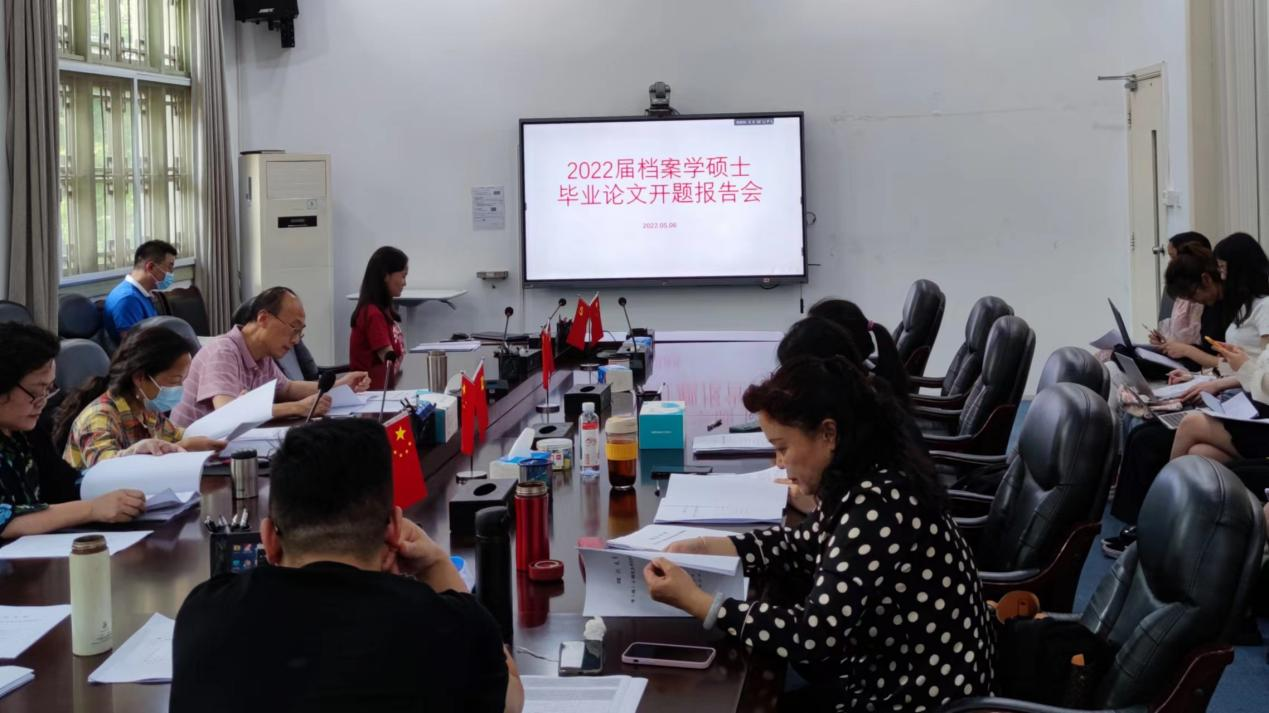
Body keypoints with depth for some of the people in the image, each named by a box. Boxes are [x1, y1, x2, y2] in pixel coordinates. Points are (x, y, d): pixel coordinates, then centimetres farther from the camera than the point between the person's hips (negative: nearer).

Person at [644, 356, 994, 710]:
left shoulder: (876, 508, -29)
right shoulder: (864, 483, 0)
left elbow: (813, 635, -31)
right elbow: (803, 545, 15)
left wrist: (694, 601, -26)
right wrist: (707, 547, 1)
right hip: (886, 672, 8)